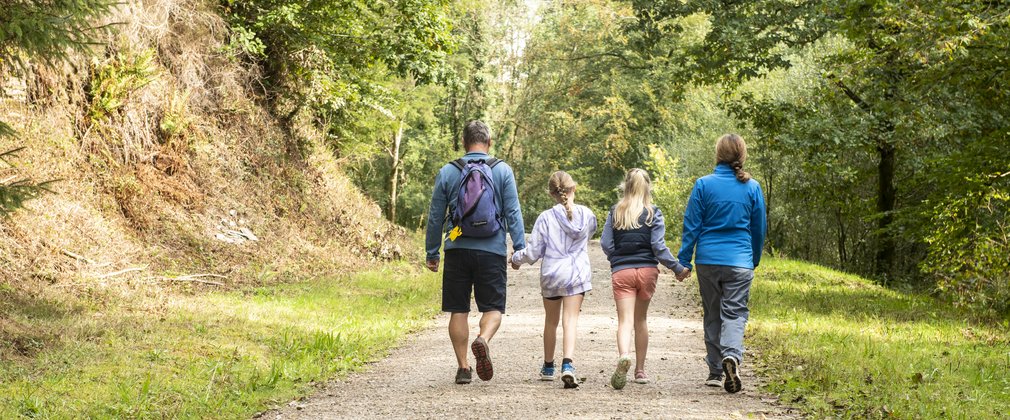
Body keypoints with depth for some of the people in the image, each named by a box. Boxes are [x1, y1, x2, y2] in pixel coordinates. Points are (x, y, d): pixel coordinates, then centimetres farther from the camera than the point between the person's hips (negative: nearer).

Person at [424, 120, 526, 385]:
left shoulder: (447, 172, 3)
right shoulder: (503, 171, 0)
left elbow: (435, 217, 7)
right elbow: (513, 213, -1)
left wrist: (432, 253, 15)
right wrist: (519, 249, 5)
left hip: (458, 251, 1)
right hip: (492, 252, -1)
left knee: (458, 310, 9)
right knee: (493, 307, 6)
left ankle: (463, 367, 8)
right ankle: (483, 340, -24)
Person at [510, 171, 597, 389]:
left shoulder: (546, 218, -10)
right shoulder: (587, 215, -3)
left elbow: (533, 252, -7)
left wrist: (517, 258, 12)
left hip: (551, 275, 0)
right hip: (577, 273, 0)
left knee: (551, 321, 16)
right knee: (571, 320, -6)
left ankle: (548, 367, 32)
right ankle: (567, 364, -27)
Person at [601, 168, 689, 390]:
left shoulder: (615, 212, 2)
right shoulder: (653, 213, -2)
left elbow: (606, 243, 2)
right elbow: (658, 246, -7)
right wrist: (677, 268, 1)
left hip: (621, 272, -1)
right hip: (647, 270, 1)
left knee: (625, 321, -6)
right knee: (641, 320, 15)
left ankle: (624, 356, -36)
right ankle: (640, 370, 22)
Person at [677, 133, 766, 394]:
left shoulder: (703, 185, -3)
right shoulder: (752, 188, 1)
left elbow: (691, 226, -2)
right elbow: (759, 229, 11)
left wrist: (684, 261, 5)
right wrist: (754, 260, 24)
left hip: (707, 260, 0)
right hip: (739, 262, 0)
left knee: (712, 314, 12)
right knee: (735, 313, -1)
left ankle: (715, 371, 17)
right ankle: (732, 355, -29)